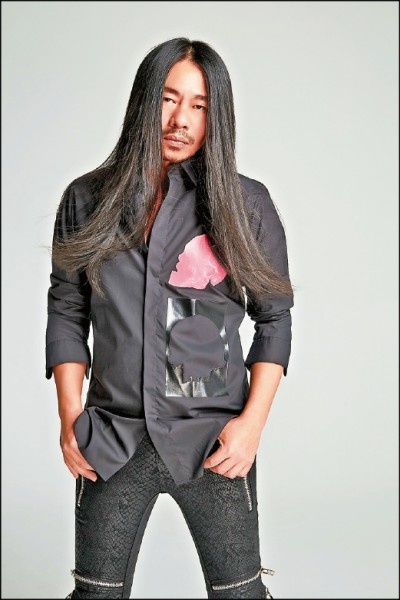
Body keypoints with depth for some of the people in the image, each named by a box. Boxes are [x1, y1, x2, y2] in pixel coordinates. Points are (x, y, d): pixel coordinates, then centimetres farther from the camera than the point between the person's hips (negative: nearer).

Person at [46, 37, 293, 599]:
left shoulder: (247, 204, -1)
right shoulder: (87, 200, 3)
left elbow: (274, 316, 3)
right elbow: (66, 311, 7)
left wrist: (253, 420, -6)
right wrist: (69, 415, -1)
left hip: (215, 440, -1)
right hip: (112, 441, 2)